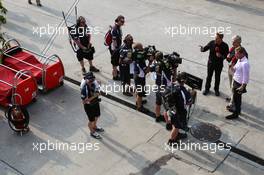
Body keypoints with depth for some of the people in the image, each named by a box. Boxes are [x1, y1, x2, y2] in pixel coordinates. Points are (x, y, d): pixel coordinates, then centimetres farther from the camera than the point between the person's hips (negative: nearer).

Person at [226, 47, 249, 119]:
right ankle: (237, 110, 45)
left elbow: (246, 76, -24)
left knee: (236, 98, 5)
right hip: (236, 81, 9)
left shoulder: (245, 63, -27)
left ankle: (235, 114, 21)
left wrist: (242, 87, -20)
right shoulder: (239, 60, 1)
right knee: (237, 97, 25)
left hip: (239, 84, -9)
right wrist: (232, 67, -2)